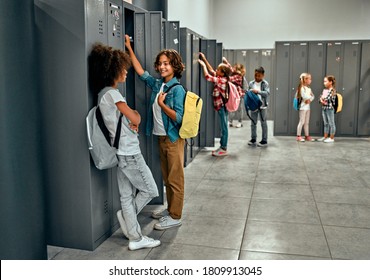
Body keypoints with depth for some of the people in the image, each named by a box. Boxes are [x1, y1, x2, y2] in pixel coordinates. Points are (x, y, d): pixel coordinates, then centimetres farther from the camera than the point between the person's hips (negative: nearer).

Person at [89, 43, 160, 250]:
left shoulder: (105, 94, 14)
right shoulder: (112, 93, -16)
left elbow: (129, 119, 16)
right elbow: (135, 119, -19)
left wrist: (132, 118, -6)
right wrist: (137, 115, 3)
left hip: (122, 152, 9)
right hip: (129, 153, -9)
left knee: (127, 196, 12)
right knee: (150, 190, 6)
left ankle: (135, 238, 20)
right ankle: (127, 215, 19)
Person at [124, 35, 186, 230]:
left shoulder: (177, 89, -14)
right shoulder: (157, 84, 7)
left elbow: (178, 118, -17)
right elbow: (141, 72, 16)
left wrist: (161, 104, -20)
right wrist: (129, 49, 16)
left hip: (173, 139, -8)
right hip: (161, 137, 8)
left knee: (175, 179, 1)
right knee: (167, 177, 17)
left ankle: (175, 217, 9)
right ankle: (170, 209, 31)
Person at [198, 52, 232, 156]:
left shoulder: (221, 80, -17)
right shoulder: (221, 78, 8)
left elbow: (207, 76, -20)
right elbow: (211, 71, 19)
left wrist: (203, 65, -7)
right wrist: (205, 60, 18)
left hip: (222, 107, -9)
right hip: (222, 106, 9)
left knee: (224, 127, -3)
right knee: (223, 127, 13)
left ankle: (224, 149, 3)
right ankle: (222, 147, 20)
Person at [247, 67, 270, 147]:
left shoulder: (265, 83, -7)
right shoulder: (251, 83, 2)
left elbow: (267, 93, -18)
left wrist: (258, 91, -28)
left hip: (262, 106, -3)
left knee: (263, 123, 5)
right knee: (253, 123, 10)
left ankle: (264, 140, 12)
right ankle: (253, 139, 22)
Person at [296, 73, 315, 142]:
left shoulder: (309, 88, 14)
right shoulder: (302, 88, -11)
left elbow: (312, 96, 8)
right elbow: (304, 96, -22)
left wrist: (309, 100, -12)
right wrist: (310, 96, -5)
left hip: (308, 106, 8)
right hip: (303, 106, -8)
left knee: (307, 122, 11)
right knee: (302, 122, -5)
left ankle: (307, 136, 16)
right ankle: (298, 136, 1)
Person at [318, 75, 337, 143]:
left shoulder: (333, 90, -12)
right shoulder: (324, 90, 11)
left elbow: (328, 98, -20)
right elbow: (320, 98, 11)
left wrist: (323, 98, -5)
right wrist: (321, 101, -10)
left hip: (330, 108, -8)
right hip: (324, 108, 8)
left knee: (331, 123, 0)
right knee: (325, 123, 14)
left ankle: (331, 138, 6)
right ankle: (325, 137, 22)